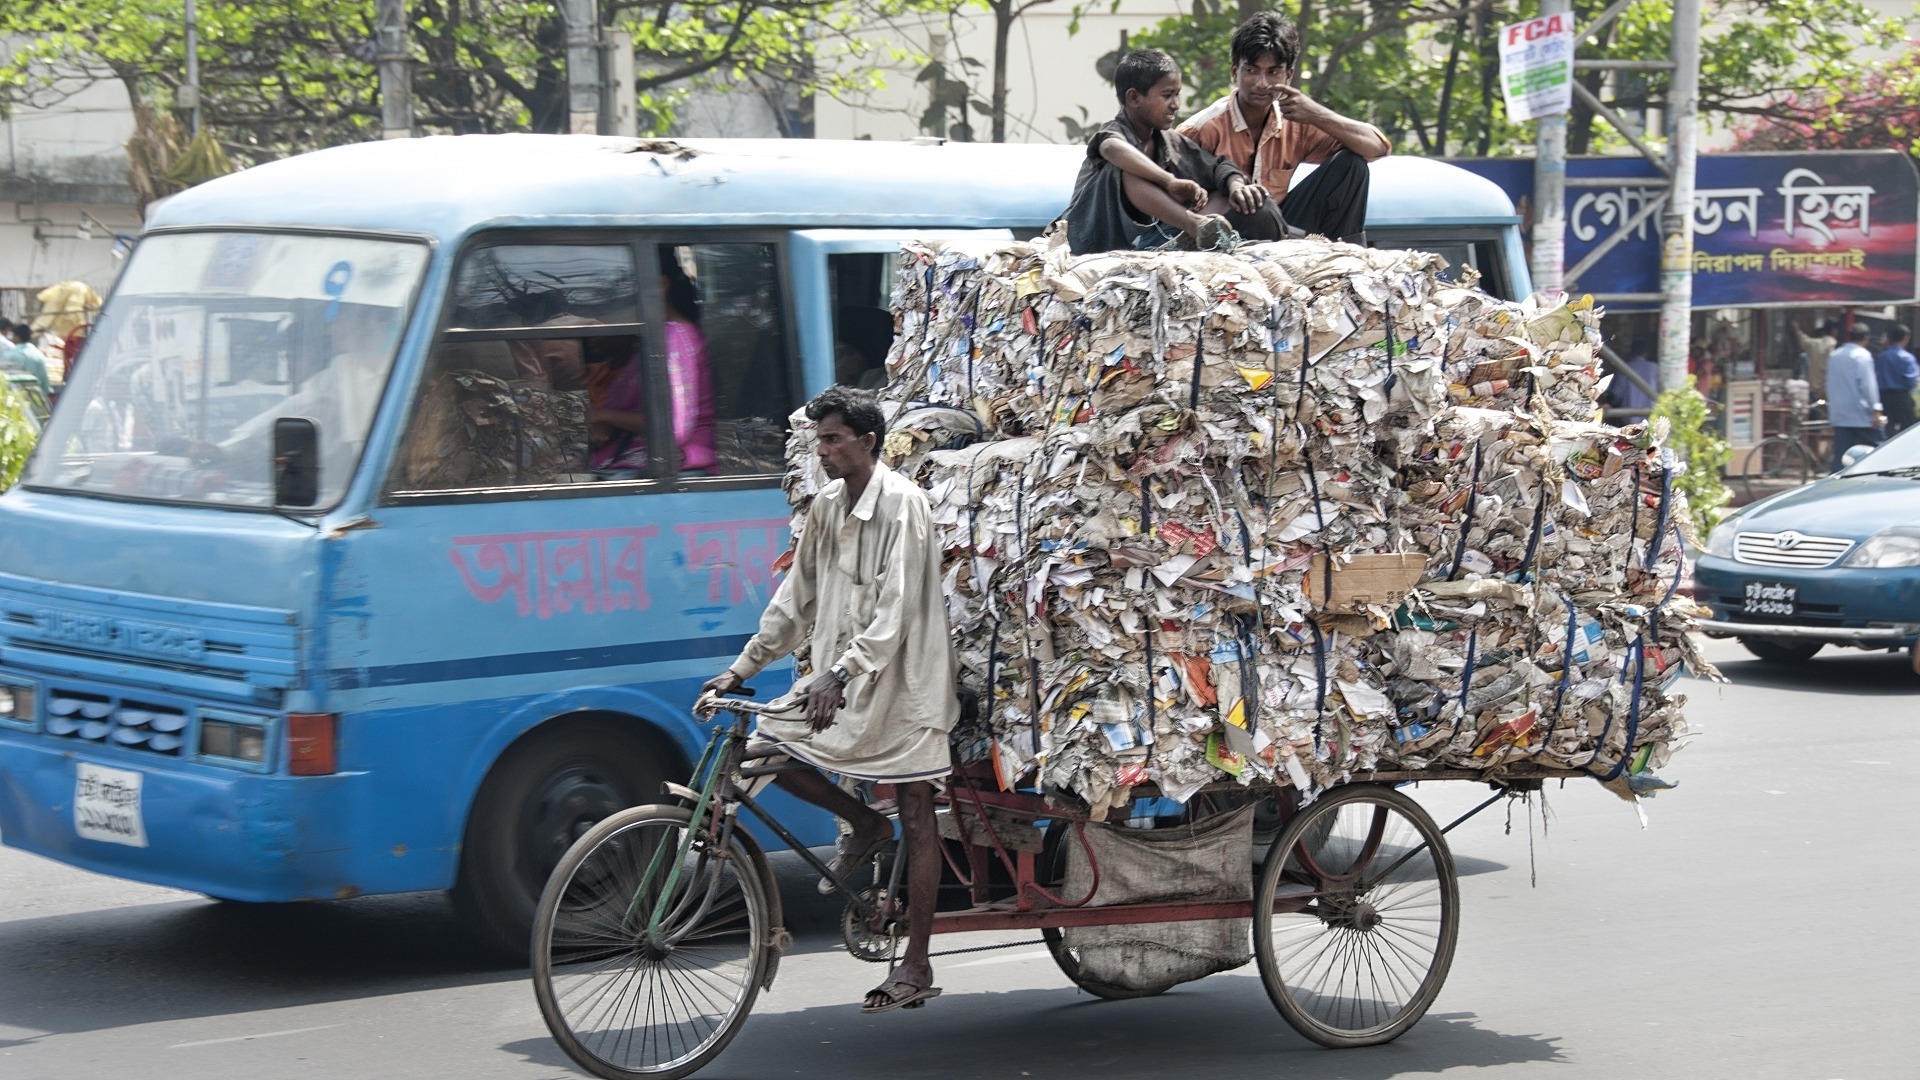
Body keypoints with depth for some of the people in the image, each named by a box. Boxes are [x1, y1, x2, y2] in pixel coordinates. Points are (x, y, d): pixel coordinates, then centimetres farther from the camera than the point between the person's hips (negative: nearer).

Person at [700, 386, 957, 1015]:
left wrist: (840, 675, -31)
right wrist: (742, 668, 10)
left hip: (902, 677, -8)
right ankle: (864, 827, 14)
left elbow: (895, 611, -22)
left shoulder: (901, 504, -15)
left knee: (916, 819, -1)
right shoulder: (828, 506, 9)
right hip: (840, 674, 8)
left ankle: (916, 966, 3)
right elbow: (797, 599, 14)